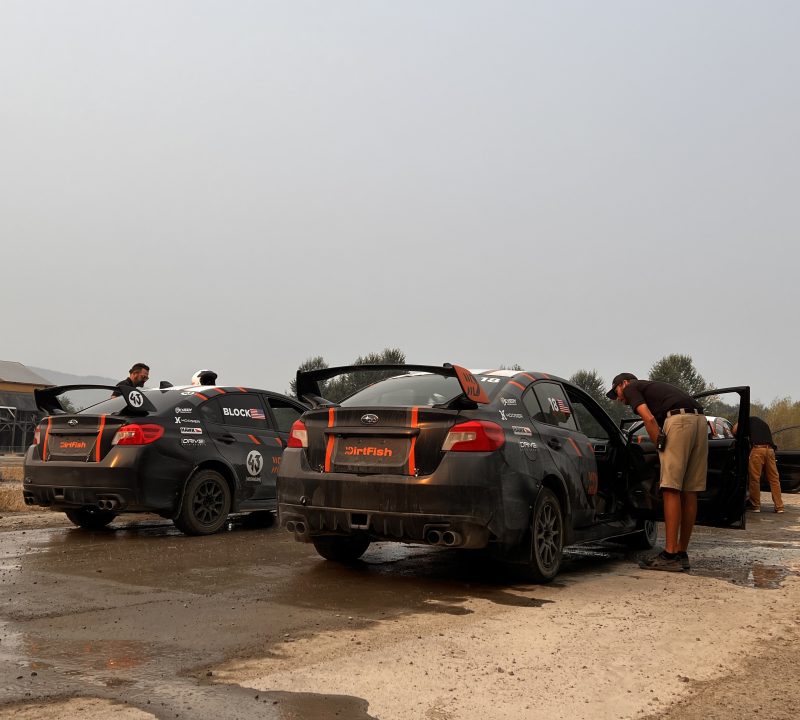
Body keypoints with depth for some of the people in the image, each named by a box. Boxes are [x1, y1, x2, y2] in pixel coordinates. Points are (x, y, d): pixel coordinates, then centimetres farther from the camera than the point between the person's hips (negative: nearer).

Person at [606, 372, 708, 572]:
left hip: (679, 421, -8)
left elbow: (649, 419, -4)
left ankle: (670, 555, -10)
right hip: (700, 420, 8)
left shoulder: (631, 388, 13)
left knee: (671, 490, -8)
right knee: (689, 492, 9)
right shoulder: (652, 387, 36)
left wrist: (661, 449, 0)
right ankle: (681, 554, 13)